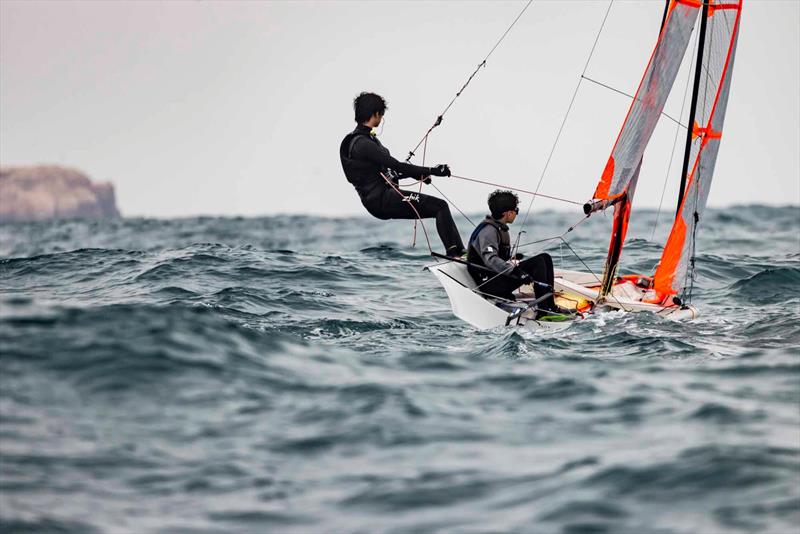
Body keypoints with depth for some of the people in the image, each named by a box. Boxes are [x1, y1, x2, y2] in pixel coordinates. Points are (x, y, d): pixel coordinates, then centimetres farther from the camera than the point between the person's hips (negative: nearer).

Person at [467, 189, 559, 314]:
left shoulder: (499, 228, 15)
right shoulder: (488, 230, -18)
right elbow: (490, 260, -33)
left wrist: (512, 260, 37)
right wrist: (515, 271, -42)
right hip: (489, 283, -11)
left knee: (545, 258, 4)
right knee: (538, 262, -22)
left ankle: (550, 306, 0)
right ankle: (543, 310, -22)